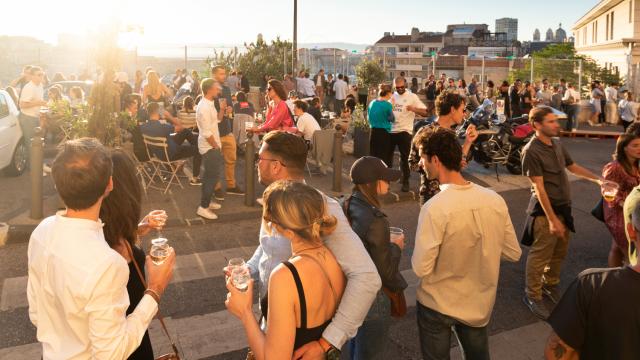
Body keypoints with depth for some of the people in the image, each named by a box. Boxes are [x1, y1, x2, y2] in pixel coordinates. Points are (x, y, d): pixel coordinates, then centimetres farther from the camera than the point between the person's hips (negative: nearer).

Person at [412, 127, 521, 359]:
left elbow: (421, 268, -23)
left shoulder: (435, 208, -28)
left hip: (438, 304, -4)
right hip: (480, 303, 5)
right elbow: (513, 253, -1)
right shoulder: (495, 200, -12)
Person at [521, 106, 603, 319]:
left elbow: (573, 167, 22)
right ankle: (532, 296, 17)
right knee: (540, 255, 2)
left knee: (559, 253, 19)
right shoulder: (531, 151, -19)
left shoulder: (557, 145, 6)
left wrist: (597, 180, 9)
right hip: (545, 211, -8)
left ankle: (550, 285, 39)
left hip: (563, 208, 8)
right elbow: (539, 188, -19)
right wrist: (552, 219, -20)